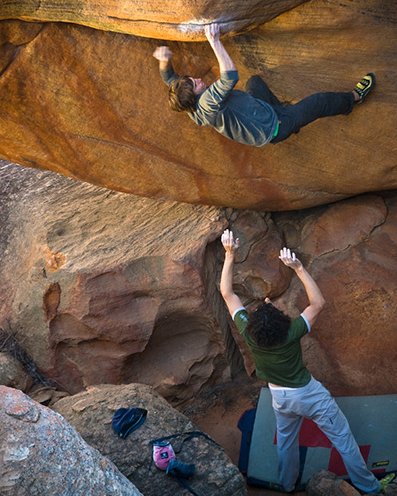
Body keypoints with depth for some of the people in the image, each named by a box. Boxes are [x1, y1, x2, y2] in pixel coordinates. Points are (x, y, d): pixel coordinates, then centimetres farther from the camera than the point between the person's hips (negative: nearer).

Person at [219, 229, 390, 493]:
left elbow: (227, 293, -20)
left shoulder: (248, 333, -25)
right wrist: (298, 267, -34)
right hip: (309, 393, -4)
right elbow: (319, 302, -24)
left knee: (286, 440, 28)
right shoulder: (291, 333, -32)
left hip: (280, 397, 4)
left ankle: (288, 484, 47)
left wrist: (230, 255, -24)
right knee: (343, 437, 14)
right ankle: (368, 486, 28)